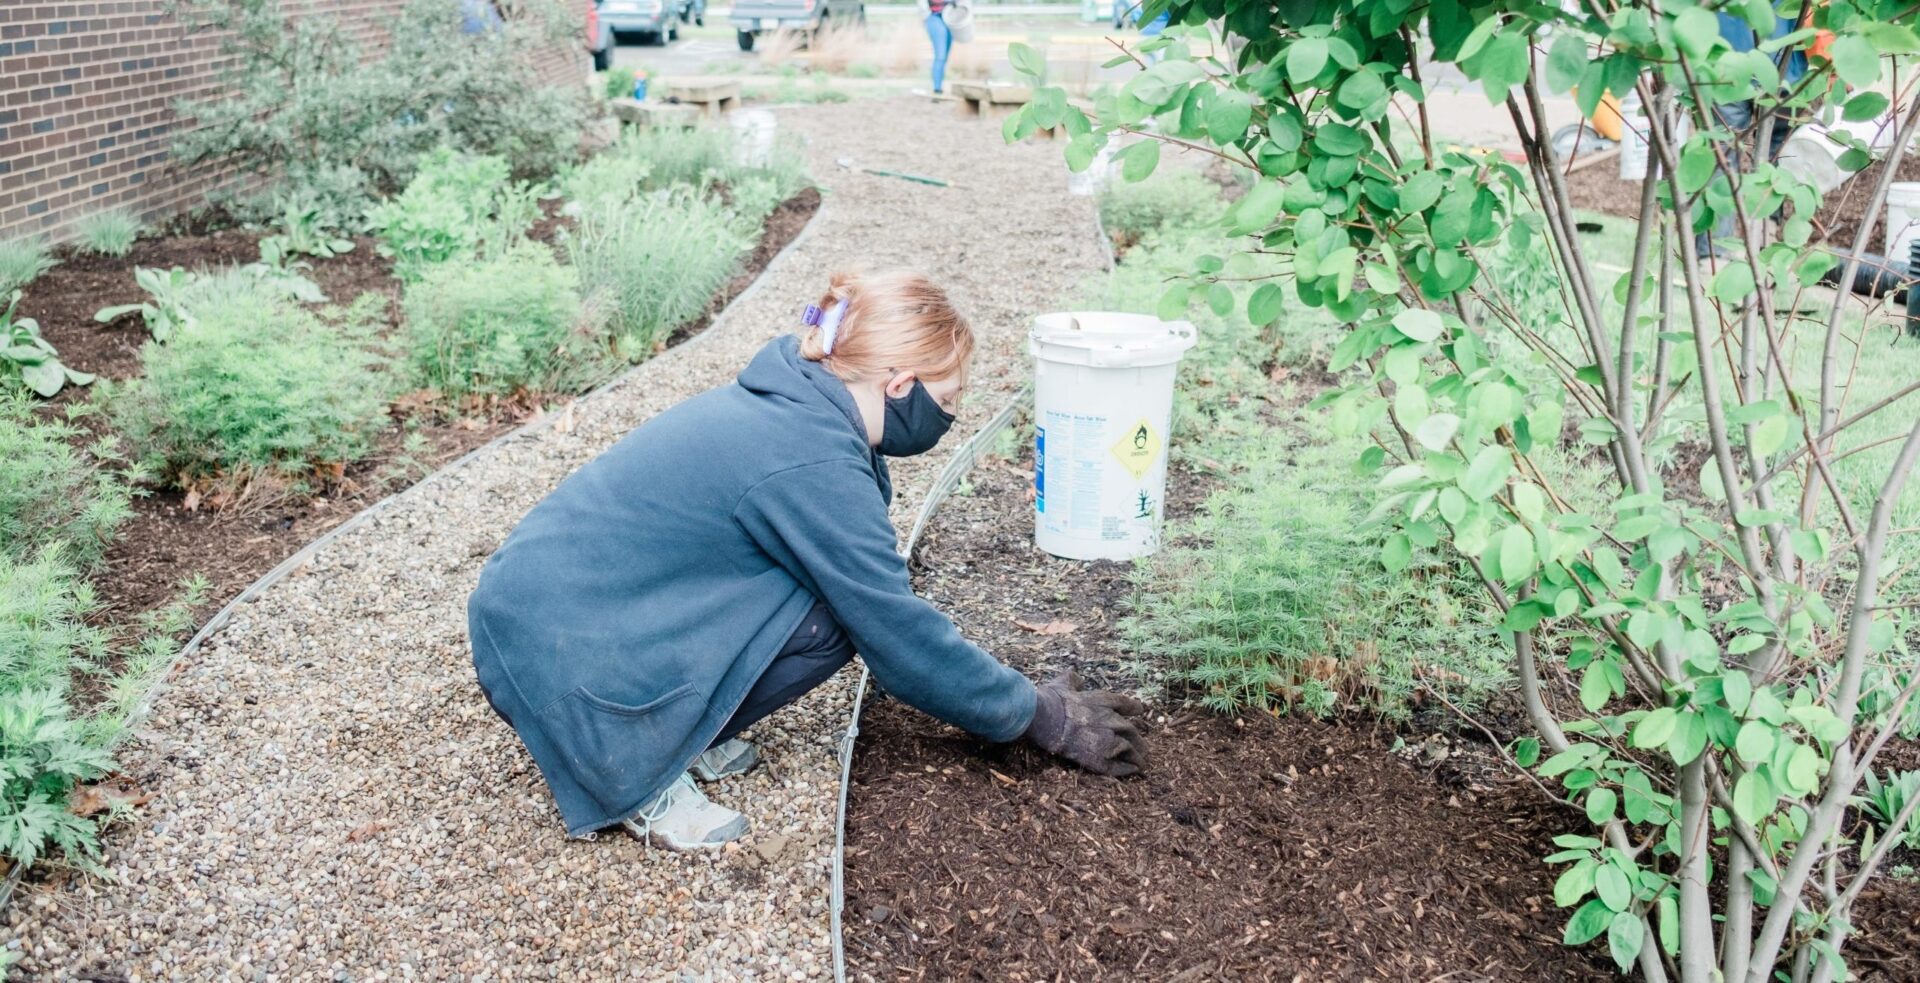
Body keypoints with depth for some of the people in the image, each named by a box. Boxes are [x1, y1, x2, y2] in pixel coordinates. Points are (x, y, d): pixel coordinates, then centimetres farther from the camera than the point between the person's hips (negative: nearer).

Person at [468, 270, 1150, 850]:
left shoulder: (783, 404, 6)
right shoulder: (813, 467, -21)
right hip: (554, 657, -9)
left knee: (837, 581, 4)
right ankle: (640, 777, -5)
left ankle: (682, 735, 9)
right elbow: (900, 637, -14)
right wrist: (1046, 717, -2)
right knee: (831, 615, -15)